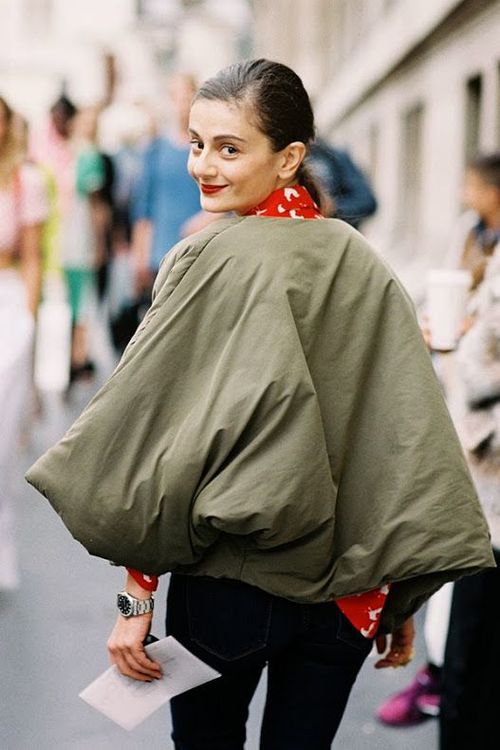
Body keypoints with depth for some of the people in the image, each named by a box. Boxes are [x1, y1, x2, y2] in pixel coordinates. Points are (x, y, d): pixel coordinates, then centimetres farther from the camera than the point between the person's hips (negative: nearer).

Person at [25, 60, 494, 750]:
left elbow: (152, 435, -16)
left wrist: (136, 595, -10)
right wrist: (400, 601, 6)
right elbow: (409, 439, -1)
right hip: (347, 591, 4)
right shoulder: (363, 264, -1)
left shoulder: (207, 260, -14)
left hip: (231, 583, -3)